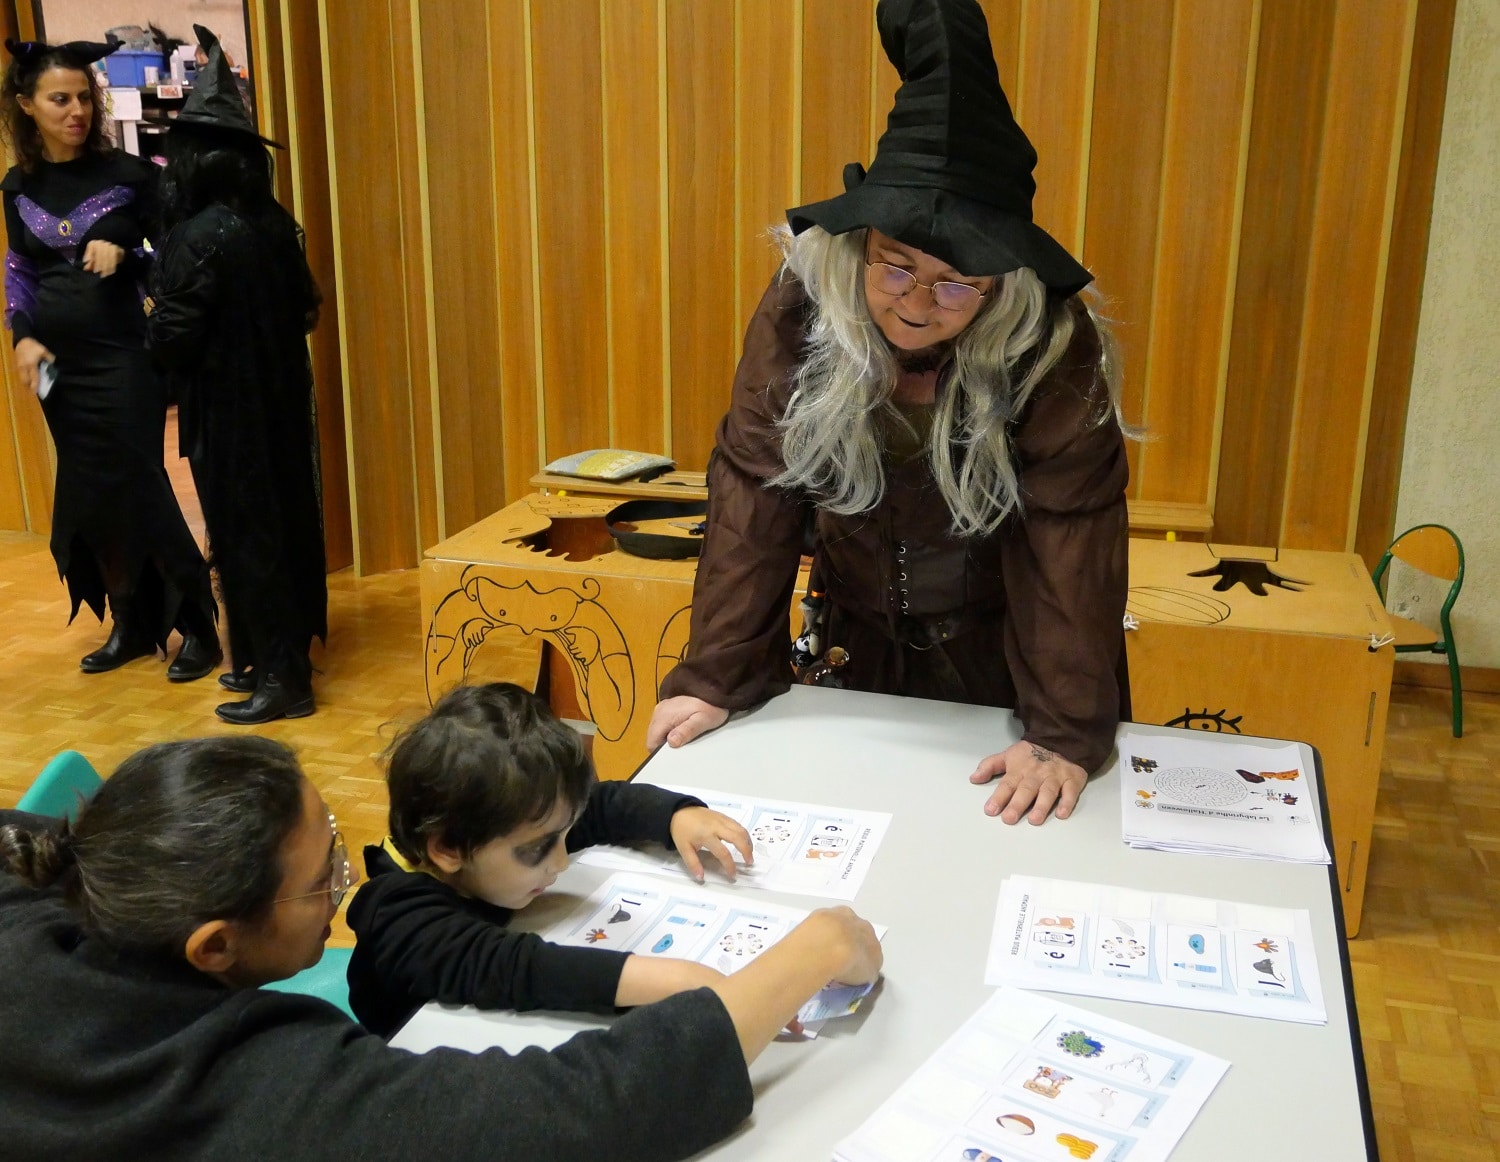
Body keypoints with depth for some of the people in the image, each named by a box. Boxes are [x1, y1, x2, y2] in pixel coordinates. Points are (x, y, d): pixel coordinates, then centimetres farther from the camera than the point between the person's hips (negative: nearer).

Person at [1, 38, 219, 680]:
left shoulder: (127, 174, -5)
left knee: (139, 492, -3)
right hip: (60, 367, 5)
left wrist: (126, 255, -19)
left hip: (124, 360, -5)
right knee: (85, 500, 9)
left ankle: (197, 626, 9)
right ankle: (131, 624, 23)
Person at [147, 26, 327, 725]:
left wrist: (154, 313, 3)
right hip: (280, 401, 7)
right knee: (282, 525, 15)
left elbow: (172, 337, -18)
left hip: (226, 413, -7)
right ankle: (281, 654, 28)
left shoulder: (199, 237, -19)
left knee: (244, 540, 2)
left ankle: (282, 678, 8)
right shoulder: (275, 223, 2)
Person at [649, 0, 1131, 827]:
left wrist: (1068, 733, -29)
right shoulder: (798, 312, -18)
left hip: (1008, 659, -2)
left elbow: (1071, 532, -24)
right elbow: (754, 488, -16)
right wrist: (715, 675, -18)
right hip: (862, 651, 2)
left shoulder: (1053, 346, -24)